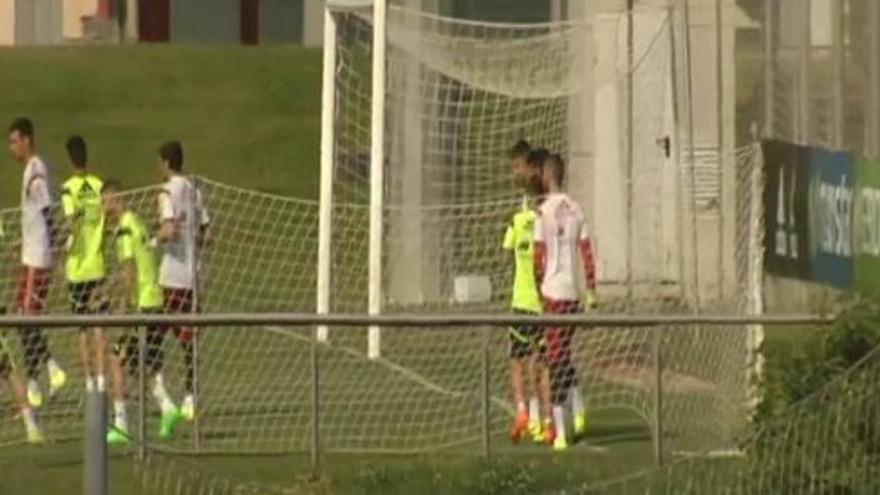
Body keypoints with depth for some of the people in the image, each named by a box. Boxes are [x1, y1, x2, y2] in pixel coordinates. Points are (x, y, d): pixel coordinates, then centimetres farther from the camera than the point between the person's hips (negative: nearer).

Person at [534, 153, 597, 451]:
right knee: (564, 355, 21)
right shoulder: (576, 210, 6)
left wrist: (539, 286, 8)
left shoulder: (544, 211, -7)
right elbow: (586, 252, 3)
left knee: (556, 360, -3)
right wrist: (591, 291, 5)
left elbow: (539, 255, -7)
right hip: (574, 292, 5)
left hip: (553, 292, -5)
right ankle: (578, 411, 7)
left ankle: (560, 431, -6)